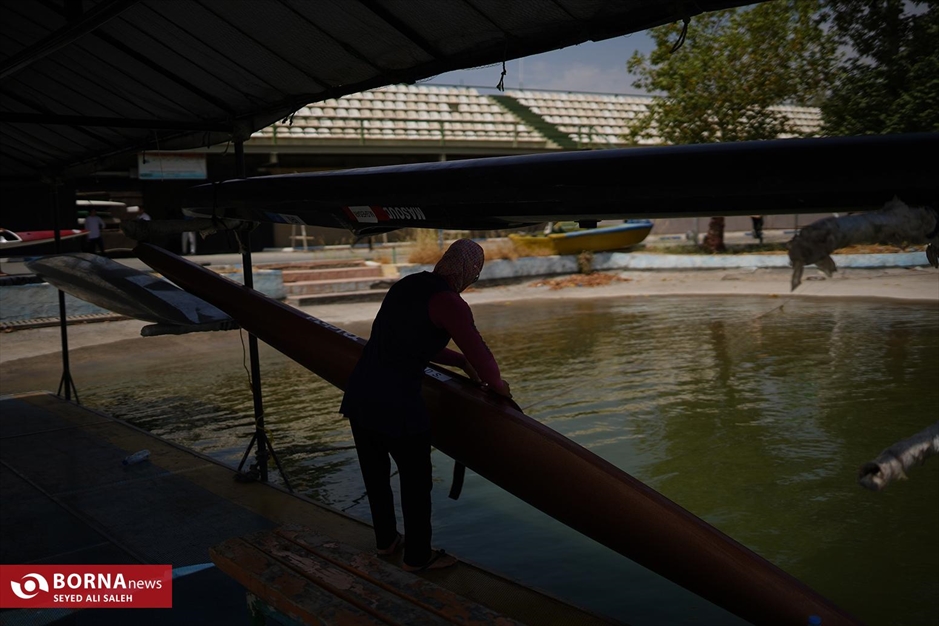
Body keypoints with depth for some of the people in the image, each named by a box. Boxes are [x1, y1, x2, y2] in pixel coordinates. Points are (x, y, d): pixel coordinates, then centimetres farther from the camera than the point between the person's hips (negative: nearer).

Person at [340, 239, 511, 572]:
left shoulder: (405, 285, 12)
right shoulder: (448, 302, -14)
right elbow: (479, 353, -14)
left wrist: (460, 361, 22)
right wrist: (497, 385, 6)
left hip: (358, 394, 8)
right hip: (396, 405, -8)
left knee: (375, 473, 22)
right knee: (416, 481, 11)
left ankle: (386, 540, 43)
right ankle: (418, 556, 26)